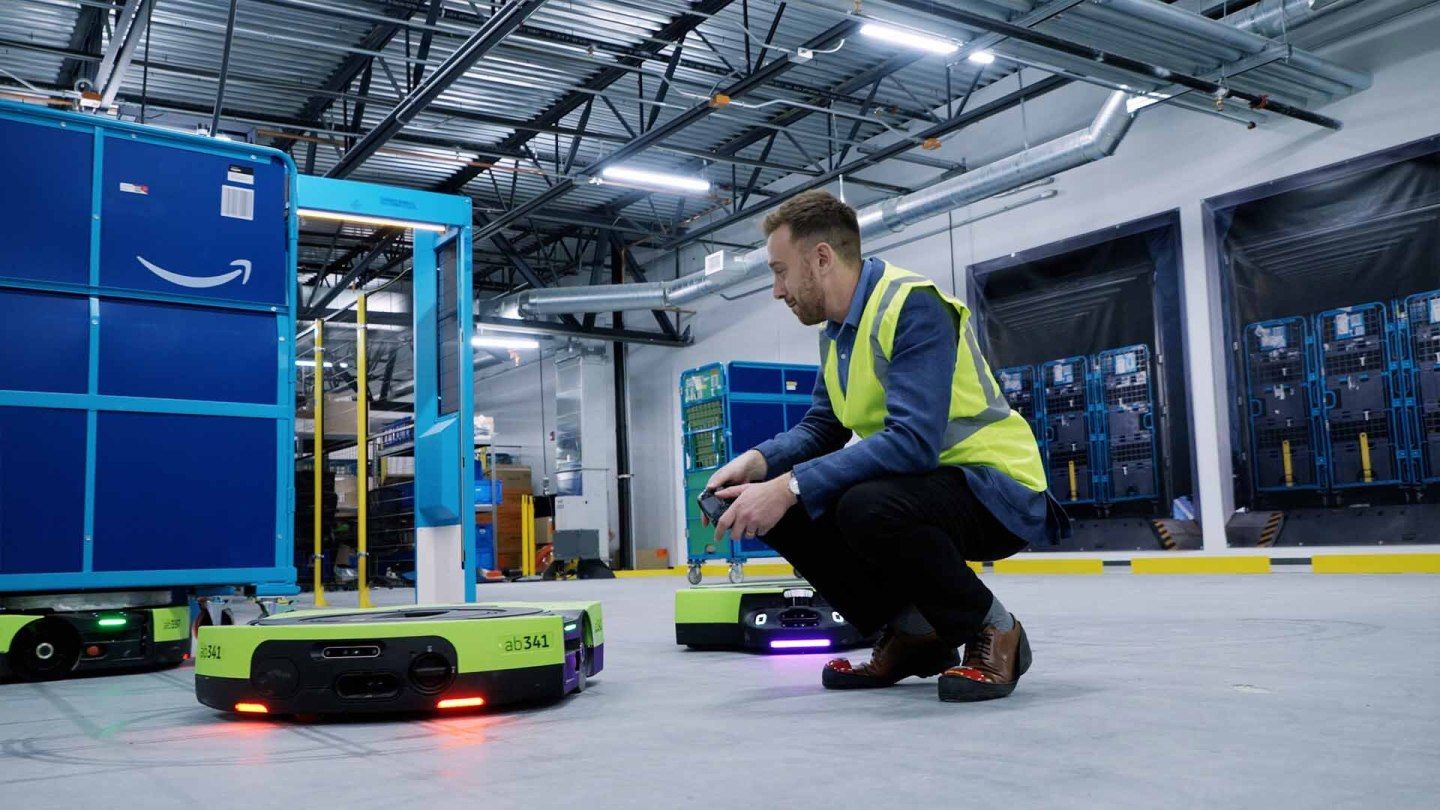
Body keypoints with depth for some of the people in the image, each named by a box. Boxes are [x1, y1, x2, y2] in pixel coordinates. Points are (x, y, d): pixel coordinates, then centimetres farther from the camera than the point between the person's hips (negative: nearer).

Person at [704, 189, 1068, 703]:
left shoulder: (913, 304, -20)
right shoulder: (836, 330, 8)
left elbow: (912, 440, -31)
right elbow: (820, 428, 9)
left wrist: (790, 486, -33)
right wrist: (757, 462, -11)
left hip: (996, 491, -8)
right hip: (918, 482, 9)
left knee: (868, 507, -36)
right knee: (782, 510, -5)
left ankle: (993, 632, -9)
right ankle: (912, 634, 7)